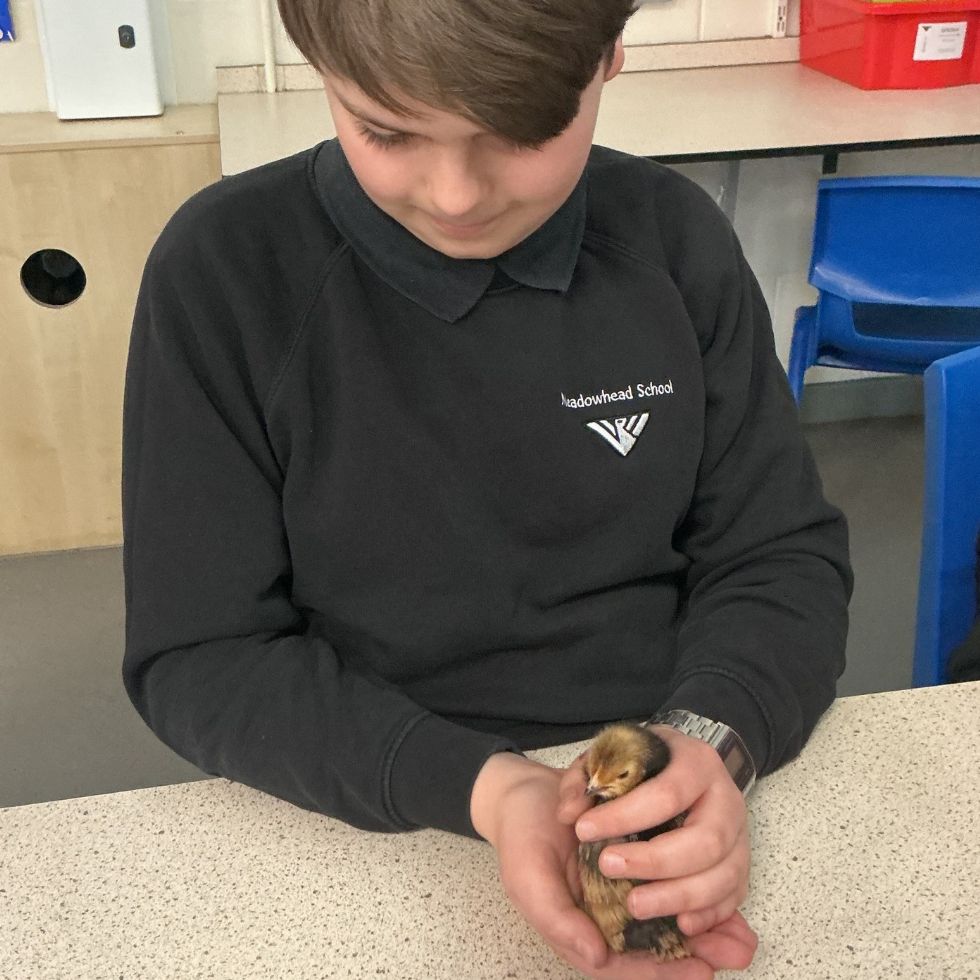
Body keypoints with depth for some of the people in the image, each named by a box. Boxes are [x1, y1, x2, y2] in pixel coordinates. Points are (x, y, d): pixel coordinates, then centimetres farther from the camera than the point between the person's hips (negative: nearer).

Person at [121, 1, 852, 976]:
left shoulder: (674, 238, -3)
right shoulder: (225, 272, -10)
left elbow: (781, 557, 1)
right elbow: (200, 658, -9)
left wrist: (714, 739, -21)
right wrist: (474, 788, -24)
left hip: (674, 813, 3)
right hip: (373, 817, -2)